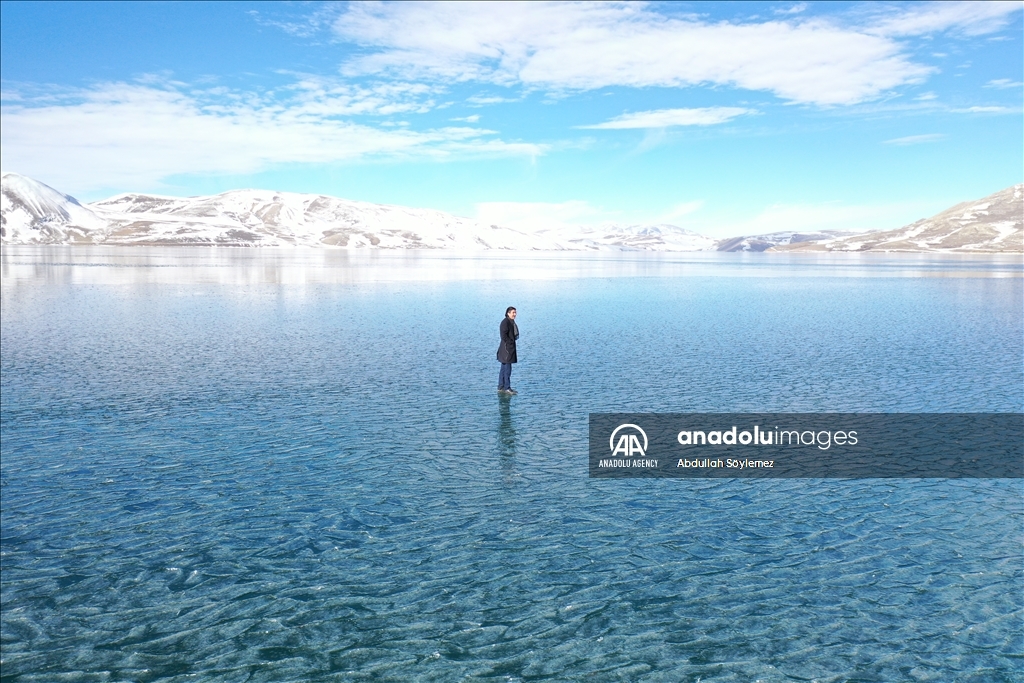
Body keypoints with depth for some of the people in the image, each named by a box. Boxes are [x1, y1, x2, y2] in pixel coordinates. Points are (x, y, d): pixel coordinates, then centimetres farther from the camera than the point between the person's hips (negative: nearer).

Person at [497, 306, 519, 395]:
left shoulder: (511, 322, 15)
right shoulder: (505, 322, -15)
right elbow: (503, 335, -21)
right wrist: (510, 343, -16)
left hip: (510, 347, 10)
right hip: (506, 348, -10)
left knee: (504, 368, 12)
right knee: (507, 368, -7)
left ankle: (500, 388, 16)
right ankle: (507, 388, -2)